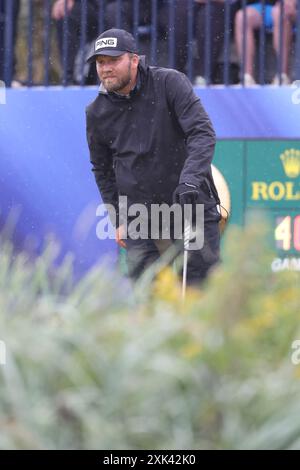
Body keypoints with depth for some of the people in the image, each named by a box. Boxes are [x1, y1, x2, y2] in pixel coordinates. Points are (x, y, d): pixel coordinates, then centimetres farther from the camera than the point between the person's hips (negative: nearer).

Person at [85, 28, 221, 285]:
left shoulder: (170, 83, -8)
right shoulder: (96, 113, 3)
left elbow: (202, 132, -15)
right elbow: (102, 169, 17)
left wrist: (190, 180, -30)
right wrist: (118, 219, 11)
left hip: (190, 204, -2)